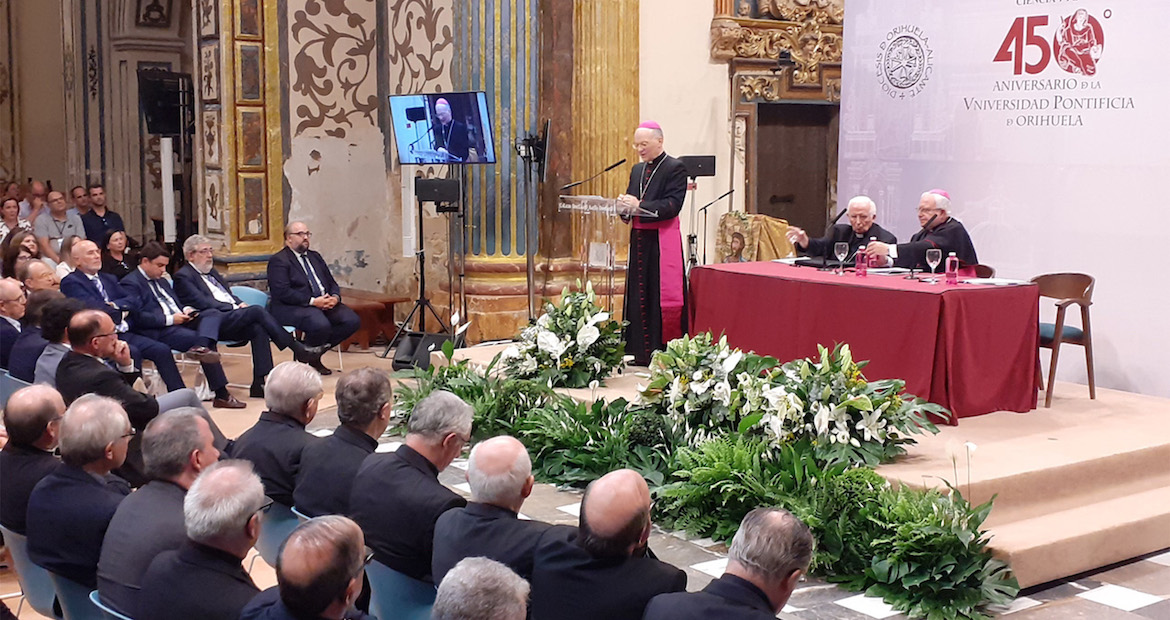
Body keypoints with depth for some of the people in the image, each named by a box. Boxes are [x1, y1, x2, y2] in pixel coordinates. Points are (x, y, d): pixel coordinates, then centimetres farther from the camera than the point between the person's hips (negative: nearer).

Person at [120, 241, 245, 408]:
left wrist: (185, 311, 8)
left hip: (180, 322, 9)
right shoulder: (130, 283, -3)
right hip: (158, 331, -9)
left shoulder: (161, 281, 27)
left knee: (214, 314, -14)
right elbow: (138, 317, -15)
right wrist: (170, 319, -16)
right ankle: (221, 395, -23)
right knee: (204, 341, -24)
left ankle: (201, 347, -45)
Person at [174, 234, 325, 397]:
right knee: (257, 311, -26)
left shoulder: (210, 271, 27)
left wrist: (240, 304, 5)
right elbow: (203, 303, -12)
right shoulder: (183, 276, 0)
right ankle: (298, 350, -23)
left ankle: (259, 383, -28)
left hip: (232, 319, 8)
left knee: (258, 328, -22)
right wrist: (234, 307, -12)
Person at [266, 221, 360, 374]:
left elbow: (332, 283, 21)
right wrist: (313, 301, -20)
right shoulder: (278, 261, -3)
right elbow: (283, 292, -15)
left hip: (325, 303, 8)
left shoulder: (315, 257, 23)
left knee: (352, 320, -15)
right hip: (292, 308, -8)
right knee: (321, 324, -36)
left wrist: (335, 297, -3)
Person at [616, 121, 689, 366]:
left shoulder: (675, 168, -5)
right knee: (638, 297, 7)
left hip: (663, 241, -7)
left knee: (663, 296, -6)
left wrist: (639, 206, -23)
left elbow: (672, 205, -15)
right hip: (639, 240, 7)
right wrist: (625, 206, -5)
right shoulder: (637, 170, 17)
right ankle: (641, 352, 13)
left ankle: (665, 350, -2)